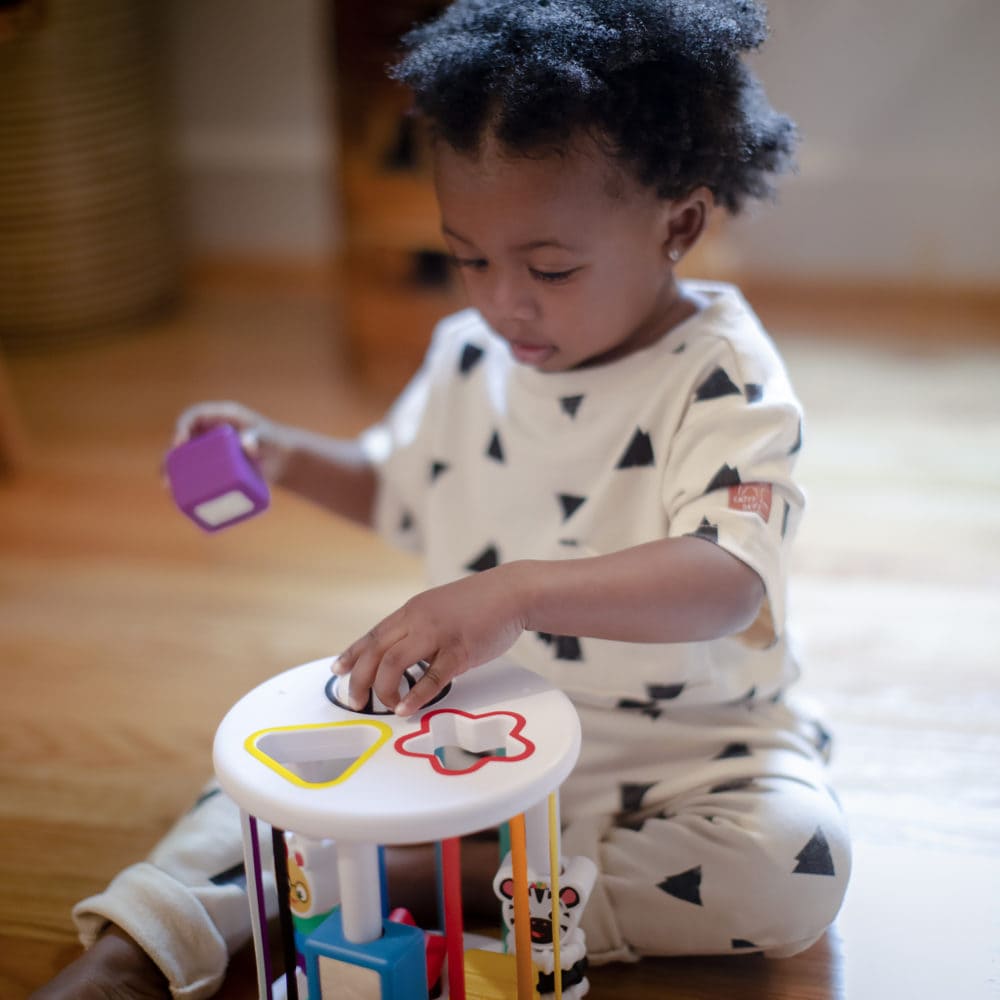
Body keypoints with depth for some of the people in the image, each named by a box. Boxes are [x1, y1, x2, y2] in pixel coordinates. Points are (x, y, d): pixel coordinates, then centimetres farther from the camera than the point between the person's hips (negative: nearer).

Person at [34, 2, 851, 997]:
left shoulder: (722, 382, -20)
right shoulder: (469, 356, 0)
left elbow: (725, 580, -37)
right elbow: (396, 484, 20)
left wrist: (520, 590, -52)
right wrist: (286, 456, -1)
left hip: (687, 745, -4)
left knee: (794, 865, -30)